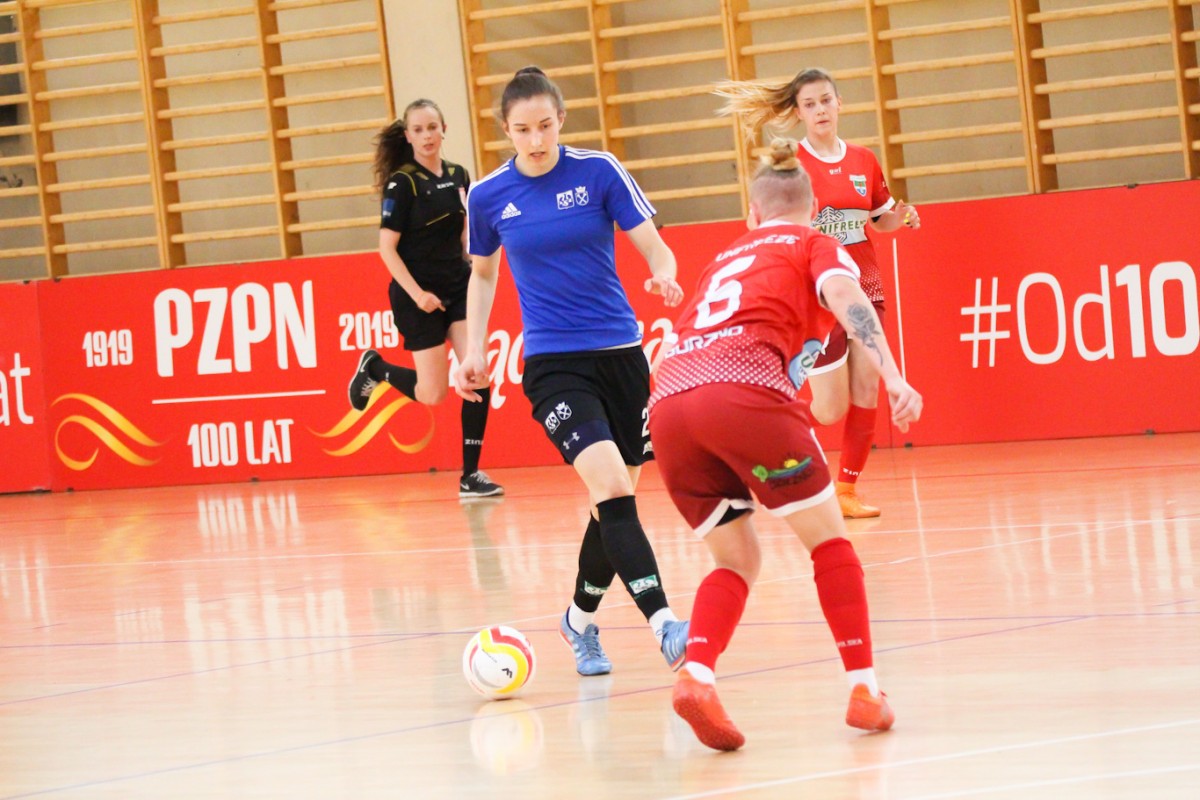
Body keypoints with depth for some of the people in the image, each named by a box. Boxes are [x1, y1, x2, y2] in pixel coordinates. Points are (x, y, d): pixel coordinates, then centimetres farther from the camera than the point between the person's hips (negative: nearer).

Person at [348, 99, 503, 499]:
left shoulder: (458, 176, 6)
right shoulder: (402, 183, -12)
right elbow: (387, 247, -12)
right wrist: (416, 293, -19)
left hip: (458, 289, 5)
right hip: (418, 296, -5)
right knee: (432, 393, -2)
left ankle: (471, 474, -4)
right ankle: (375, 368, 28)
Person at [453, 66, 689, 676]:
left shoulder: (598, 171, -3)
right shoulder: (488, 196, 1)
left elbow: (654, 248, -1)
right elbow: (483, 274, 18)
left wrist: (664, 276, -24)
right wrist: (474, 351, 10)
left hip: (620, 351, 2)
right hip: (552, 362, -2)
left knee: (615, 501, 8)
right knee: (609, 481, -22)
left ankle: (581, 620, 32)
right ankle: (663, 624, -30)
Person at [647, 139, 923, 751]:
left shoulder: (726, 258, 35)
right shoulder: (815, 247, 19)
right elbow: (844, 297, -2)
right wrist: (893, 378, -15)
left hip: (668, 403, 5)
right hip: (744, 389, -5)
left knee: (736, 562, 16)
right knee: (828, 539, 11)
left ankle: (695, 674, -8)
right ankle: (863, 689, 5)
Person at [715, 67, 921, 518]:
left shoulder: (863, 161, 8)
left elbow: (880, 220, 20)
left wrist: (902, 217, -1)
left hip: (864, 290, 5)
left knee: (867, 391, -2)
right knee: (831, 408, -7)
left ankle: (847, 489, 9)